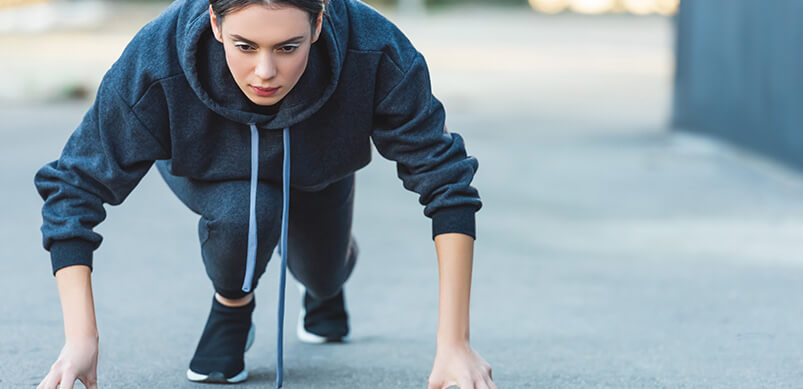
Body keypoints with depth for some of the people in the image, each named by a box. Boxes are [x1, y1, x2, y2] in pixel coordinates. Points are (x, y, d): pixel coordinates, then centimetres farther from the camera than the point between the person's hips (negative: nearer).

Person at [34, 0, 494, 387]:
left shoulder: (374, 53, -42)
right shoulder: (154, 66, -43)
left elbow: (444, 175, -38)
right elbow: (74, 186, -35)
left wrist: (454, 345, -43)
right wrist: (82, 340, -45)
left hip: (316, 163, 2)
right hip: (207, 167, -2)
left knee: (322, 277, 16)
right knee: (247, 213, -32)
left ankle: (326, 286, 56)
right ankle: (231, 306, 3)